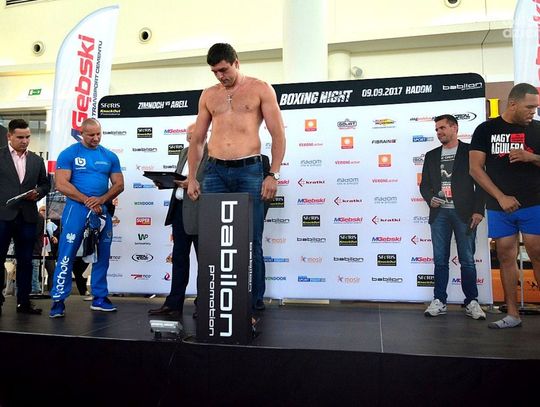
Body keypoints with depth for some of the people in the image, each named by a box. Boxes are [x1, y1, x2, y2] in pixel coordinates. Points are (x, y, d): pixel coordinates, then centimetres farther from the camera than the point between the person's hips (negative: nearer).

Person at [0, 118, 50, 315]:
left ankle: (24, 301, 18)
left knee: (25, 261, 9)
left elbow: (45, 184, 16)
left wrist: (38, 193, -4)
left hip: (27, 217, 3)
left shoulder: (36, 160, 12)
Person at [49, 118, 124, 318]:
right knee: (66, 256, -5)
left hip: (102, 210, 4)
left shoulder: (110, 156, 9)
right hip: (76, 208, -4)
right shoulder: (68, 154, -1)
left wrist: (101, 200, -12)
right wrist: (87, 200, -14)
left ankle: (99, 298, 20)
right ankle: (58, 300, 3)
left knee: (102, 256, 9)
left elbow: (119, 184, 6)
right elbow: (61, 184, -9)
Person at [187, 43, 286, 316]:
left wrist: (273, 175, -9)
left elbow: (278, 135, 0)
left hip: (249, 170, -3)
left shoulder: (260, 89, 5)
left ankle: (254, 303, 13)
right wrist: (191, 178, 9)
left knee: (251, 240, 0)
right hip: (214, 171, 4)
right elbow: (197, 140, 17)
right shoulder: (208, 95, 16)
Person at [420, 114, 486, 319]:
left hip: (464, 213, -3)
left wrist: (478, 210, -7)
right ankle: (439, 301, 10)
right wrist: (430, 199, -5)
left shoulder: (469, 151, 5)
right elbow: (424, 184, 16)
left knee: (467, 260, 1)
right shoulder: (431, 155, 16)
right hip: (439, 213, 3)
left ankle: (471, 302, 11)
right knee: (440, 260, 4)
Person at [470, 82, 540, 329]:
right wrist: (501, 197, -10)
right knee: (506, 257, 4)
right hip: (499, 207, 0)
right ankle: (512, 315, 13)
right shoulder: (486, 129, 2)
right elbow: (475, 168, -3)